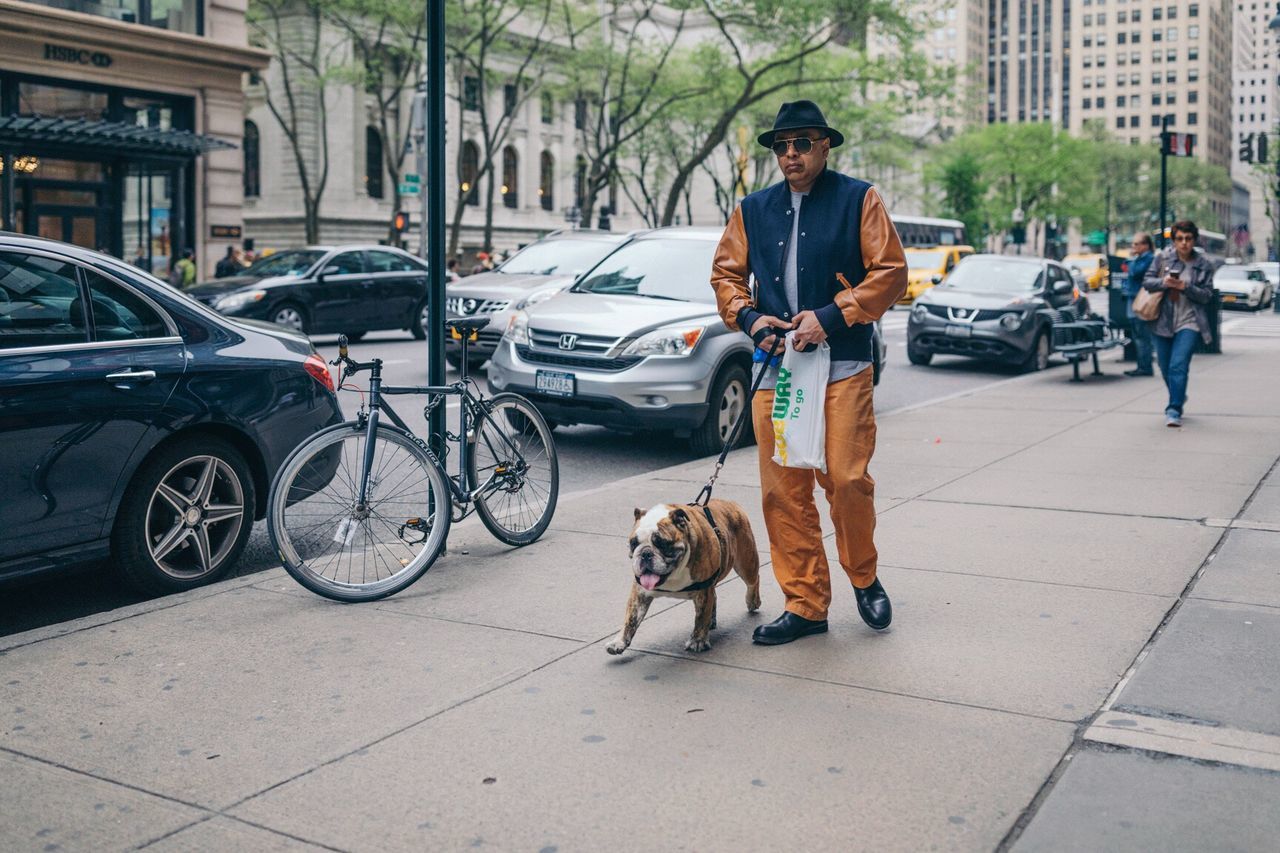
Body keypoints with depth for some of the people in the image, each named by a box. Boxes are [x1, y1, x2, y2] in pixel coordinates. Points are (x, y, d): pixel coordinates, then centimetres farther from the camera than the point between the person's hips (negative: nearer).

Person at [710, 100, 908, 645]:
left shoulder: (857, 200, 4)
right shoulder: (754, 210, 16)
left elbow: (891, 272, -2)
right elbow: (726, 273, 18)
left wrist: (830, 316, -12)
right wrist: (749, 317, -2)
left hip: (843, 366, -4)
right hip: (775, 365, 4)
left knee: (847, 480, -10)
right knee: (783, 493, 2)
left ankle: (864, 579, 18)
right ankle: (805, 604, 13)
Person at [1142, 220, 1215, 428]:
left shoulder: (1204, 265, 0)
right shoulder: (1163, 257, 1)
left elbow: (1207, 295, -2)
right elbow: (1147, 282, 3)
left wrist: (1186, 287, -18)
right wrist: (1163, 282, -18)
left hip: (1189, 322, -3)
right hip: (1163, 322, 3)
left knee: (1179, 366, -16)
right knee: (1165, 368, 13)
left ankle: (1174, 410, -14)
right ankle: (1179, 397, 39)